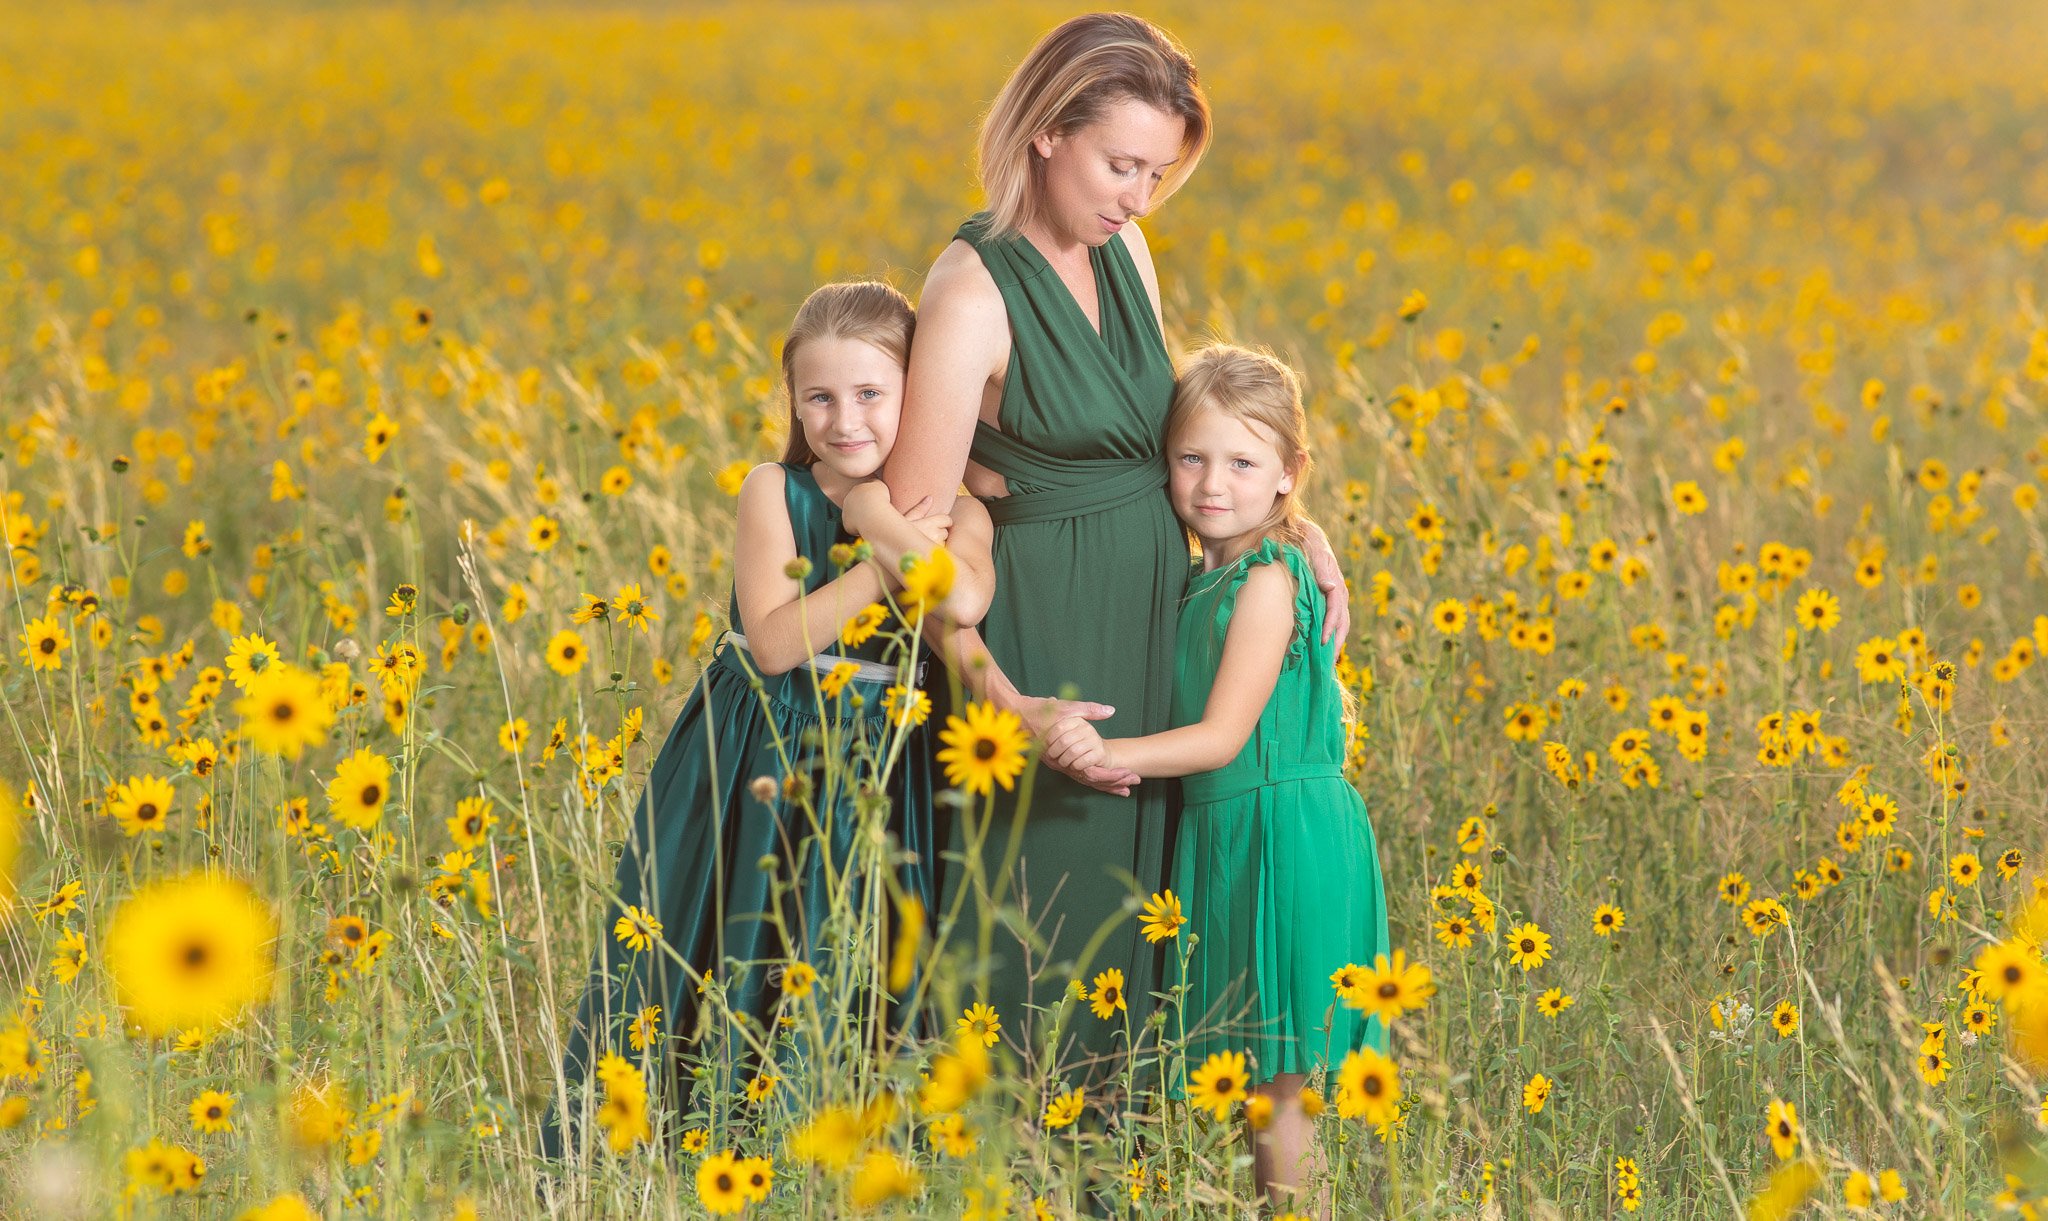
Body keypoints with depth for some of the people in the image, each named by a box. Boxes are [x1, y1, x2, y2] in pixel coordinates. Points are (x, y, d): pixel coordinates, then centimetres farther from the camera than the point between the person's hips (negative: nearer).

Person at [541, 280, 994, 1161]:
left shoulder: (955, 517, -2)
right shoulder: (773, 491, -5)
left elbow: (965, 603, -25)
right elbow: (774, 641, -17)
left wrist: (877, 518, -18)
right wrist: (884, 560, -18)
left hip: (871, 780, 1)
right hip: (752, 768, -1)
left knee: (842, 987, 3)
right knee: (715, 966, 5)